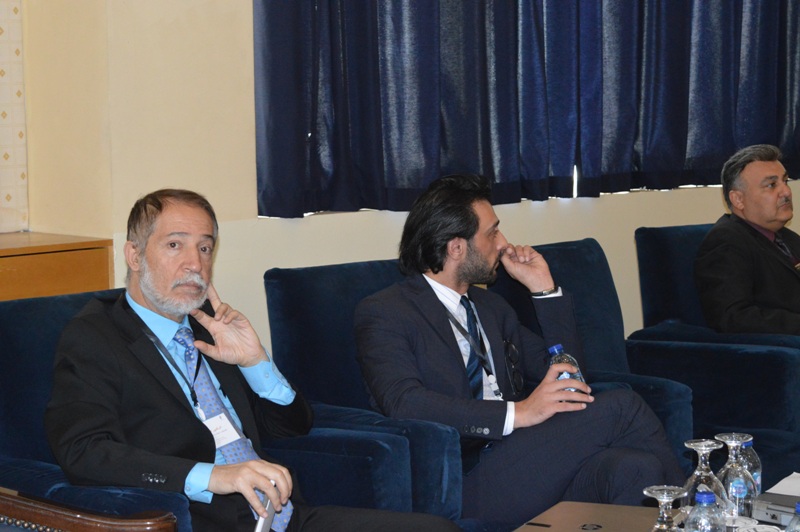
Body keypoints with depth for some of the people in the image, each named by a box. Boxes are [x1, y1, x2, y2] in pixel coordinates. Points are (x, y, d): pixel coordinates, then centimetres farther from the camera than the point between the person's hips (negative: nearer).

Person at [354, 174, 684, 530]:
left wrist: (544, 288, 13)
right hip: (469, 484, -7)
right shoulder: (384, 314, -1)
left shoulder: (490, 307, 23)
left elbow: (563, 374, 24)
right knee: (619, 406, -18)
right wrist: (518, 413, -24)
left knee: (634, 469, -25)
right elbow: (404, 403, -18)